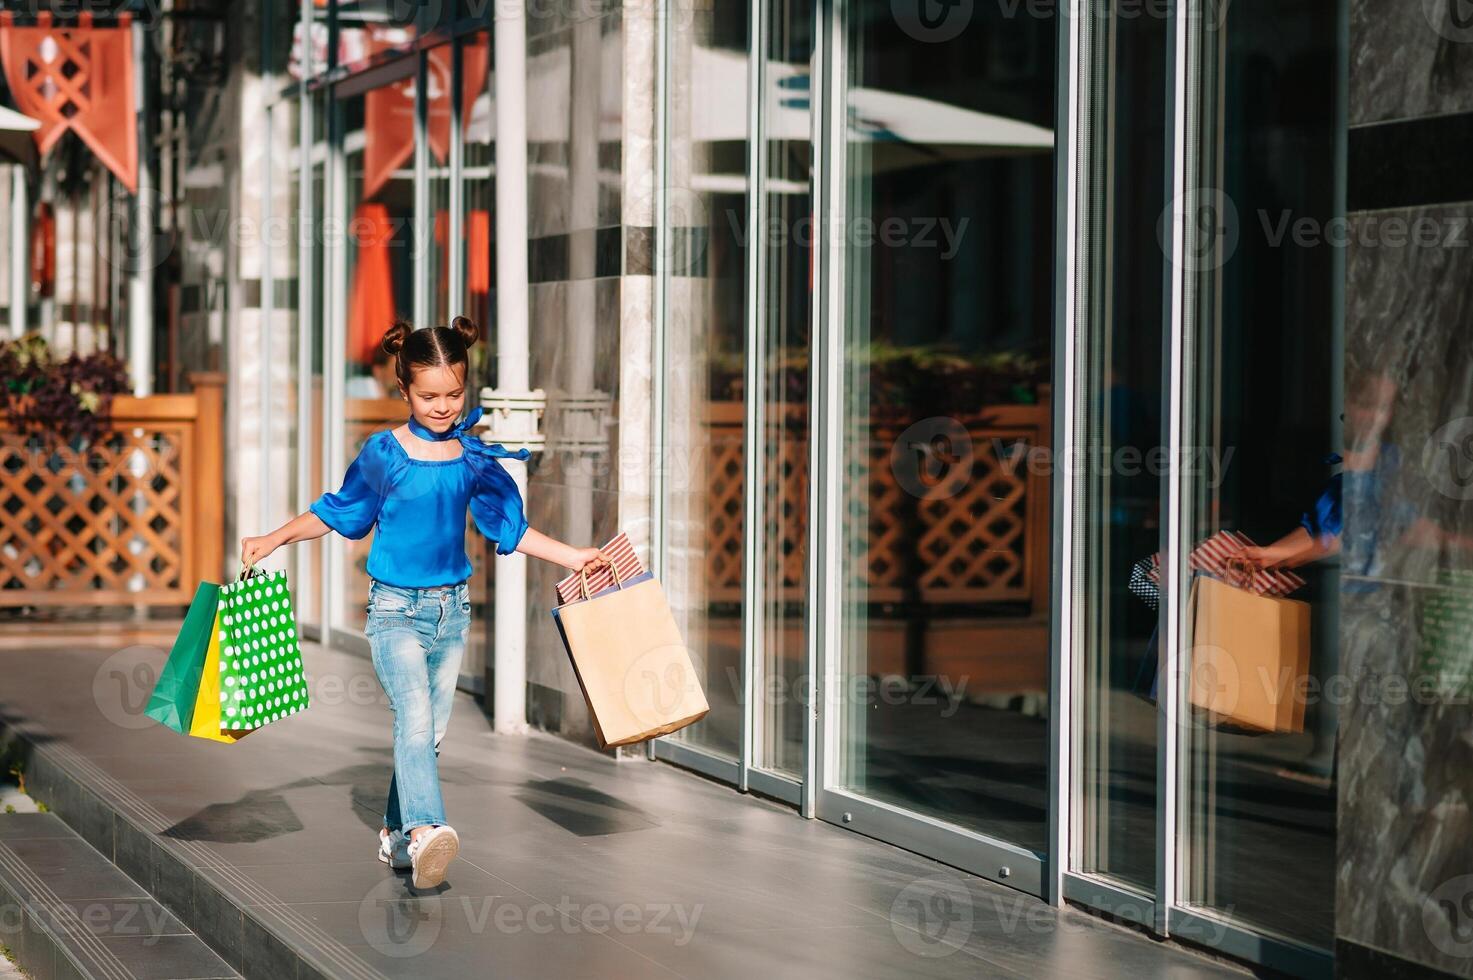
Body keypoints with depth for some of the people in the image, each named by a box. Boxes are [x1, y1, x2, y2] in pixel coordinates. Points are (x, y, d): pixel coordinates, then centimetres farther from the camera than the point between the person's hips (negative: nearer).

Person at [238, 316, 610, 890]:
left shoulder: (474, 458, 3)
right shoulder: (383, 454, -6)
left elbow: (507, 526, 12)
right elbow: (337, 512, 4)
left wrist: (573, 557, 8)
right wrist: (274, 540, -4)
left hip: (452, 609, 5)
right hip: (395, 610, -4)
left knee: (429, 731, 9)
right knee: (415, 719, -23)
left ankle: (396, 835, 23)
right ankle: (425, 831, -40)